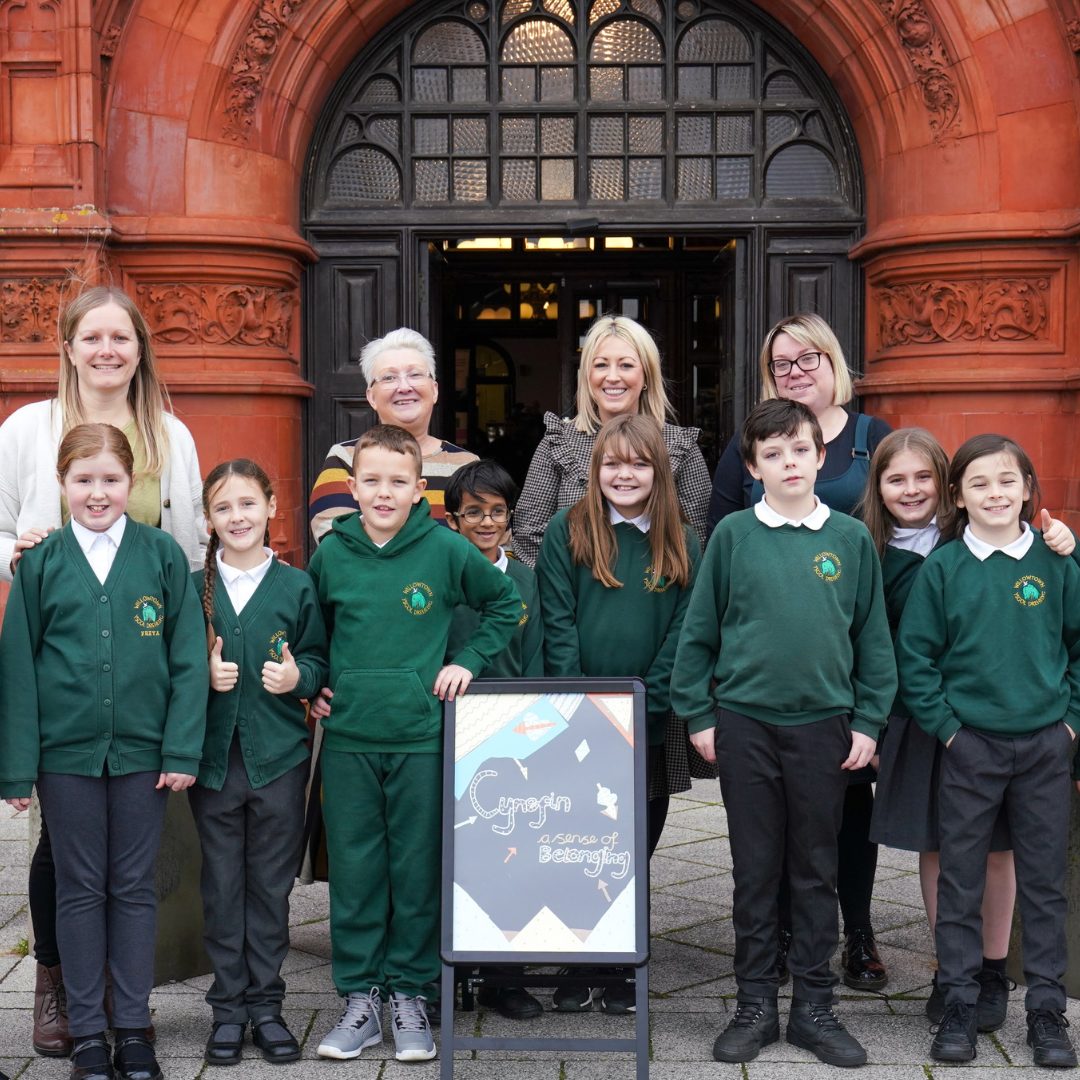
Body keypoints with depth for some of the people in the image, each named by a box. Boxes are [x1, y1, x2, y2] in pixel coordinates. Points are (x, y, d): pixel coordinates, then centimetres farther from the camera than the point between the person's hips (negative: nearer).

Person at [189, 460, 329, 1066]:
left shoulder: (297, 586, 2)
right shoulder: (194, 588, 4)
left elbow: (319, 660, 5)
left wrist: (297, 677, -15)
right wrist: (201, 675, -12)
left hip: (279, 757, 0)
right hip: (214, 758, 1)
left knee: (271, 885, 7)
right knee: (222, 886, 6)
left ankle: (266, 1003, 18)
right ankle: (229, 1006, 17)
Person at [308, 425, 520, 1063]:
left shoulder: (446, 549, -3)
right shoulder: (332, 552, 3)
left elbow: (507, 604, 10)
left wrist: (469, 661, 1)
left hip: (421, 737, -1)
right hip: (347, 738, 2)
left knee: (417, 869, 4)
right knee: (354, 870, 6)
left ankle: (409, 995, 16)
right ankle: (359, 998, 16)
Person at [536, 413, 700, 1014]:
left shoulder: (683, 546, 5)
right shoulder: (566, 534, 1)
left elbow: (683, 634, 1)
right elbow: (557, 626, -3)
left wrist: (642, 710, -9)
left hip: (648, 730, 1)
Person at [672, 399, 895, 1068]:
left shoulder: (852, 539, 2)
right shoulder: (733, 535, 0)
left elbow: (874, 638, 6)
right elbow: (699, 631, 3)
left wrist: (868, 722, 2)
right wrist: (698, 714, 0)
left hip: (825, 725, 1)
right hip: (745, 723, 0)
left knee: (818, 872, 9)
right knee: (755, 870, 8)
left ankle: (815, 1007, 20)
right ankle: (756, 1005, 19)